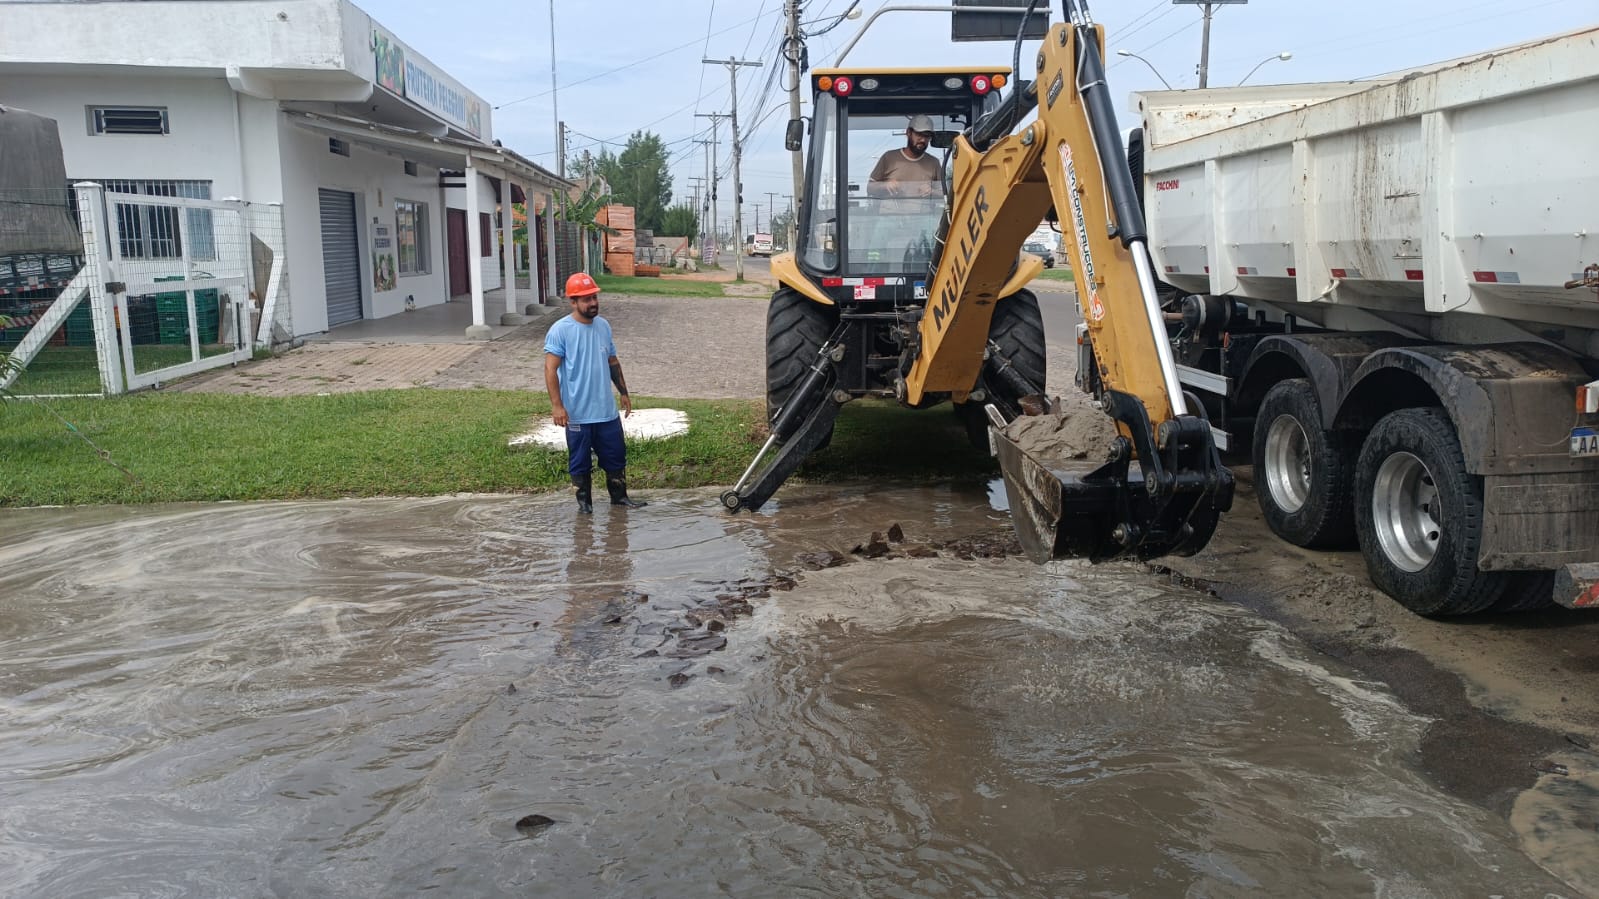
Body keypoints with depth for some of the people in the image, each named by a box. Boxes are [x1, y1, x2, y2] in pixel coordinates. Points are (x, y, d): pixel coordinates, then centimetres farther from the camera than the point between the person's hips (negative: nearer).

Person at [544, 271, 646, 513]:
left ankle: (619, 496, 28)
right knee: (580, 461, 8)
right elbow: (550, 369, -16)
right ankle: (584, 501, 23)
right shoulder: (560, 330, -13)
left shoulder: (603, 326, 6)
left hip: (607, 411, 5)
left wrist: (624, 393, 19)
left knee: (616, 456, 13)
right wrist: (556, 405, -23)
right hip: (577, 413, -5)